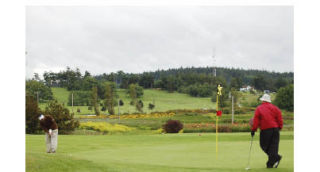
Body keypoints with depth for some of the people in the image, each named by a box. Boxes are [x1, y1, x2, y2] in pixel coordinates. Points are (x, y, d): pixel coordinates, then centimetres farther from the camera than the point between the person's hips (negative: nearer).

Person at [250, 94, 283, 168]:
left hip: (265, 130, -4)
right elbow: (279, 118, 5)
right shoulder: (274, 108, 9)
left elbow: (256, 120, -2)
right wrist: (279, 127, 15)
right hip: (275, 129, 4)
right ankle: (270, 163, -2)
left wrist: (253, 130, 3)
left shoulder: (259, 108, 0)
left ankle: (276, 157, -11)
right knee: (273, 146, 6)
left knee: (264, 145, 6)